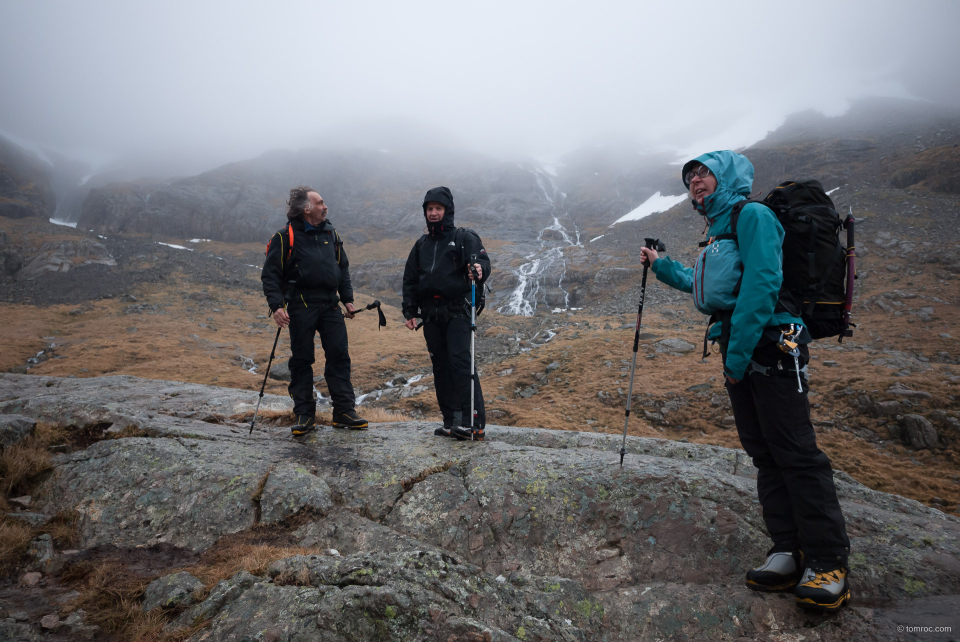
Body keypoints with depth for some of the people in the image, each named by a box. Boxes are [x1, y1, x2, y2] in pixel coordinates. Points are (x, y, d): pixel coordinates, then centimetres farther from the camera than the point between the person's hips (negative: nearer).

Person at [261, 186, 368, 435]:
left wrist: (347, 299, 13)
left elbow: (343, 267, 21)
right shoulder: (286, 237, -2)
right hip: (301, 306, -4)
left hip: (330, 305, 4)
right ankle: (304, 415, 13)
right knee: (301, 360, 3)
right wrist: (276, 306, -14)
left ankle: (344, 412, 9)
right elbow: (270, 274, -3)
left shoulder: (330, 233, 14)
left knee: (339, 355, 1)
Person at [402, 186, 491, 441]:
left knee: (460, 360, -16)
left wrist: (479, 270, -33)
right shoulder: (421, 245, 19)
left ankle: (474, 421, -15)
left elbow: (482, 261, -9)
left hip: (457, 311, -6)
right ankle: (452, 421, 13)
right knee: (440, 366, 6)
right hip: (431, 314, 6)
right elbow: (410, 279, 22)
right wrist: (409, 311, 13)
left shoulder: (464, 237, 4)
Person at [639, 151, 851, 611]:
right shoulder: (719, 229, 22)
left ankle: (829, 564, -1)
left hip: (770, 345, -9)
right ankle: (790, 553, 14)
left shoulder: (752, 215, -6)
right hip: (739, 349, 9)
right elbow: (707, 285, 34)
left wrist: (738, 353, -20)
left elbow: (761, 284, -17)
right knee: (764, 452, 8)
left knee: (795, 452, -9)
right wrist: (661, 267, 35)